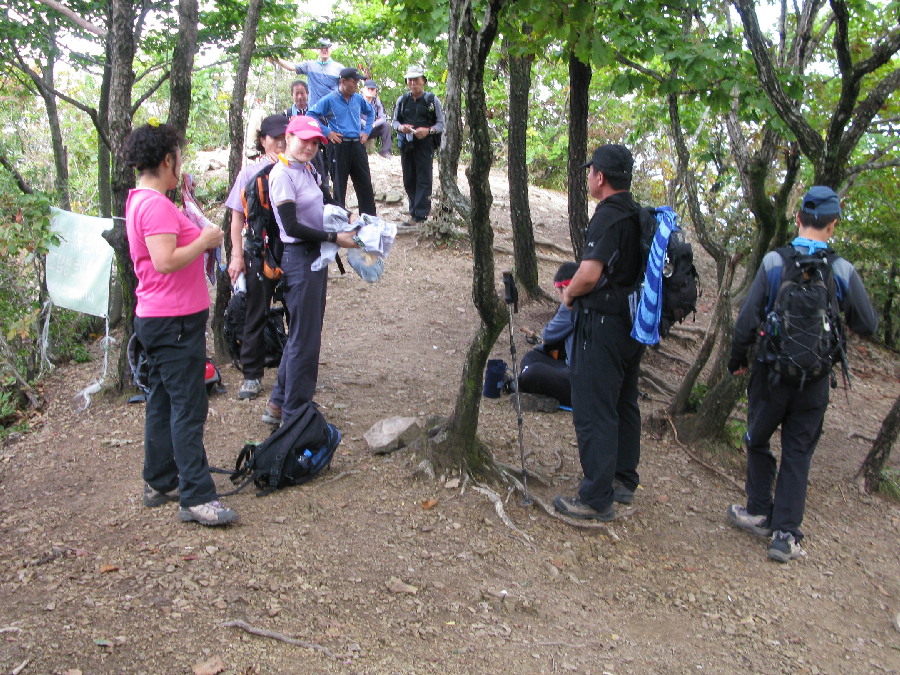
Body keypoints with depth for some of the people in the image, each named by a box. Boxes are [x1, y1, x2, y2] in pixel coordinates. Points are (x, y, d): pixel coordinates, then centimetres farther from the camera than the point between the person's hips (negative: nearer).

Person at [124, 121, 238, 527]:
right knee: (188, 409, -8)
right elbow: (165, 262, -27)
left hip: (159, 320, 11)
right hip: (174, 322, -11)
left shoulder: (140, 200, 15)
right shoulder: (156, 204, -18)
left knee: (164, 402, 16)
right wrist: (204, 241, -15)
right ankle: (197, 498, -4)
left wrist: (197, 236, 12)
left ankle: (160, 483, 26)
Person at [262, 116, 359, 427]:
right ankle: (293, 414, 10)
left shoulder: (306, 169, 12)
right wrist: (334, 237, -18)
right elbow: (291, 226, -20)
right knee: (304, 338, -2)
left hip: (315, 256, 10)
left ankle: (278, 405, 28)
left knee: (304, 334, 17)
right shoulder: (282, 174, -15)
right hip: (299, 258, -10)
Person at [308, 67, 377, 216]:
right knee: (339, 186, 2)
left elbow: (371, 113, 27)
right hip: (339, 146, -5)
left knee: (365, 184, 6)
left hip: (357, 145, 5)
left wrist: (367, 131, 15)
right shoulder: (329, 100, -5)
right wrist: (327, 132, -9)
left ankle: (370, 219, 13)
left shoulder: (358, 99, 9)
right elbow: (311, 115, -6)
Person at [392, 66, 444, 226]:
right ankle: (415, 211, 18)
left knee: (424, 180, -7)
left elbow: (441, 123, 2)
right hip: (406, 144, 4)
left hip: (425, 144, -4)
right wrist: (401, 127, -7)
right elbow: (395, 121, 17)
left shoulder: (432, 100, 2)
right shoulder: (402, 100, 12)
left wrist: (428, 130, -17)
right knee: (408, 180, 7)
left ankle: (420, 215, -5)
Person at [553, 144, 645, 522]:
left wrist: (569, 294, -8)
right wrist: (580, 289, 15)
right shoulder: (640, 216, 9)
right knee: (624, 405, 19)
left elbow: (589, 274, -28)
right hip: (633, 322, 10)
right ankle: (624, 481, 32)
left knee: (593, 413, -2)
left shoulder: (608, 217, -19)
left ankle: (597, 499, 4)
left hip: (602, 325, -10)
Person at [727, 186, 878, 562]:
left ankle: (759, 513, 28)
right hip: (815, 379, 1)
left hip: (771, 372, -1)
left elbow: (748, 319, -9)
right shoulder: (843, 271, -8)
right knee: (798, 453, 9)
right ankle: (786, 534, 10)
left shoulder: (774, 261, -11)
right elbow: (868, 326, 3)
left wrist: (737, 358, 6)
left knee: (758, 440, 19)